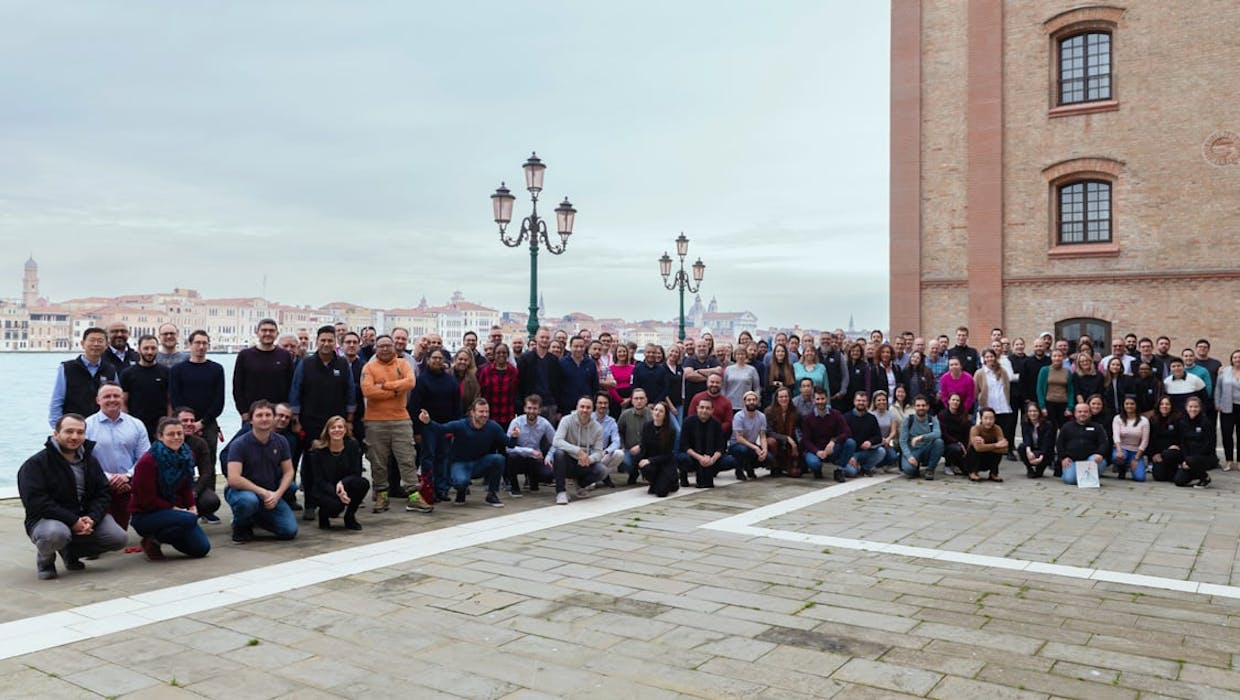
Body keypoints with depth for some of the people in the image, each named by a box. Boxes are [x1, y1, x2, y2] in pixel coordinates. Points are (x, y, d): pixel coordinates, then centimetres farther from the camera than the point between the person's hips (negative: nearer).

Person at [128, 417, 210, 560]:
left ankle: (163, 534, 19)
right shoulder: (147, 462, -18)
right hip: (145, 515, -7)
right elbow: (147, 500, -16)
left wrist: (192, 506, -5)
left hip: (174, 510, 7)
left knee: (201, 548, -6)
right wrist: (174, 509, -18)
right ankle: (152, 540, -7)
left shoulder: (186, 455, 2)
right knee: (190, 519, -34)